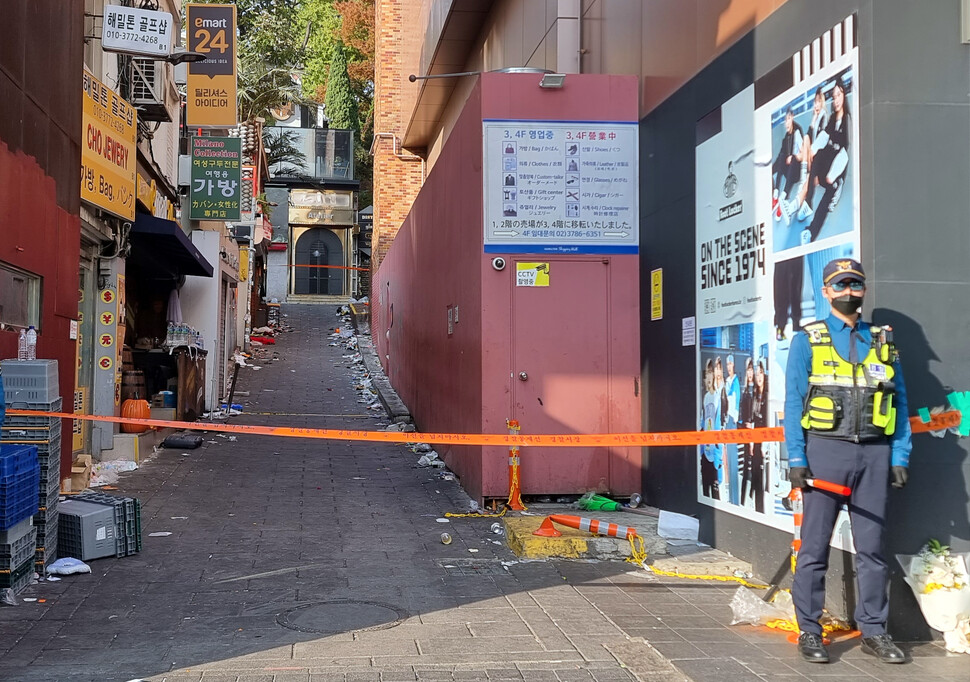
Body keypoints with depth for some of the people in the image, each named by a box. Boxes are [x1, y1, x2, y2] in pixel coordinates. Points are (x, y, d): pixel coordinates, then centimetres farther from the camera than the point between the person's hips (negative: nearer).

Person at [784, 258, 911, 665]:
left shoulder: (883, 341, 12)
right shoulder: (808, 341, 4)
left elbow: (899, 401, 10)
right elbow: (794, 402, 0)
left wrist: (900, 456, 2)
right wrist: (796, 458, -8)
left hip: (873, 453, 3)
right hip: (825, 450, -2)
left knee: (871, 547, 7)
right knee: (815, 546, 2)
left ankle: (873, 631, 17)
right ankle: (809, 631, 10)